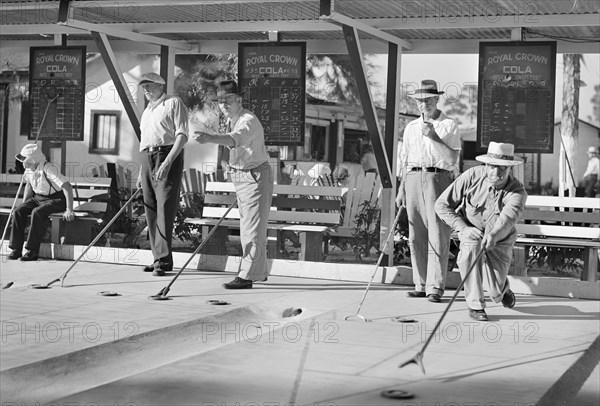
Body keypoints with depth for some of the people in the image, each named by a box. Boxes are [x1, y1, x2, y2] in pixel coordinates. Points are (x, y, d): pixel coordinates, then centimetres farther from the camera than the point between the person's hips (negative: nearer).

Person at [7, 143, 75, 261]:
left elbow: (67, 187, -30)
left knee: (37, 213, -32)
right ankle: (16, 249, -12)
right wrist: (24, 204, 14)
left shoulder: (48, 169, -26)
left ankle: (33, 250, -25)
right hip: (38, 198, 7)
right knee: (18, 211, -15)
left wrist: (69, 210, -34)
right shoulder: (29, 169, -3)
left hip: (56, 200, -7)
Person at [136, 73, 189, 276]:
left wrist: (167, 162, -20)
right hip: (147, 160, 8)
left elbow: (182, 135, -10)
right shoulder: (146, 111, 23)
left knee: (165, 208, -13)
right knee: (151, 211, 5)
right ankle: (159, 259, 11)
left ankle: (163, 259, -14)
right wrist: (141, 172, 20)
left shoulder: (174, 103, 0)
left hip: (168, 157, -8)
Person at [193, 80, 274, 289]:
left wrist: (209, 138, -60)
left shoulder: (249, 121, -23)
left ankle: (247, 276, -10)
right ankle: (259, 271, 27)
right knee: (247, 227, 15)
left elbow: (234, 140, -44)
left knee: (252, 228, -10)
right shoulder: (231, 120, 7)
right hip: (240, 177, 10)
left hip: (256, 177, -10)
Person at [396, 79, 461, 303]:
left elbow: (452, 159, -7)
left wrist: (434, 137, -14)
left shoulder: (449, 126, 3)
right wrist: (401, 189, 16)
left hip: (439, 178, -5)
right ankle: (420, 285, 12)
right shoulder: (411, 128, 18)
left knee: (437, 236, -8)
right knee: (416, 236, 4)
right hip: (414, 179, 5)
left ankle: (435, 288, -7)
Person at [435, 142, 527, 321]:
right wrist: (463, 228, -29)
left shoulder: (517, 192, -25)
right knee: (472, 247, -36)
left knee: (496, 293, -5)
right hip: (471, 231, 0)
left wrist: (493, 235, -66)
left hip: (499, 241, 0)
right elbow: (442, 205, -17)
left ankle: (503, 288, 38)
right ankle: (475, 305, -21)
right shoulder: (473, 176, -21)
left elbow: (508, 216, -46)